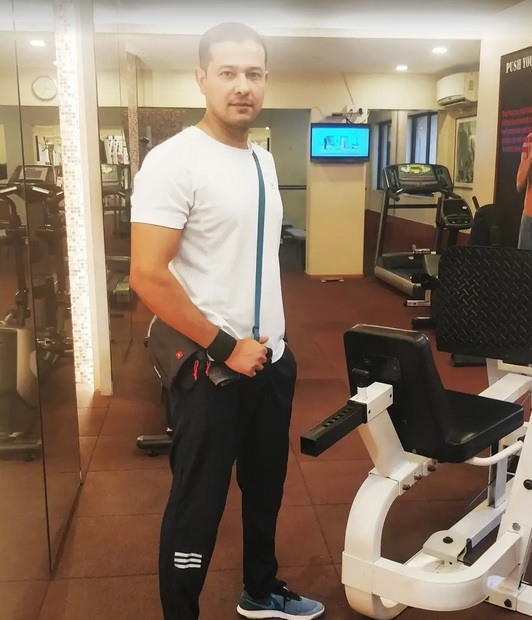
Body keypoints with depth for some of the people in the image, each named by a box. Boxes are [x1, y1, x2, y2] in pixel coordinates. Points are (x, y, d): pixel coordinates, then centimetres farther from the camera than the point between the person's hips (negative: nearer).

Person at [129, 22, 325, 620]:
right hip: (212, 368, -8)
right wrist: (225, 348, -17)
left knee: (265, 490, 22)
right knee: (197, 506, 7)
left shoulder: (263, 159, 8)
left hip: (272, 358, 8)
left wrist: (266, 343, 12)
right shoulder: (174, 159, -16)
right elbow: (147, 275, -22)